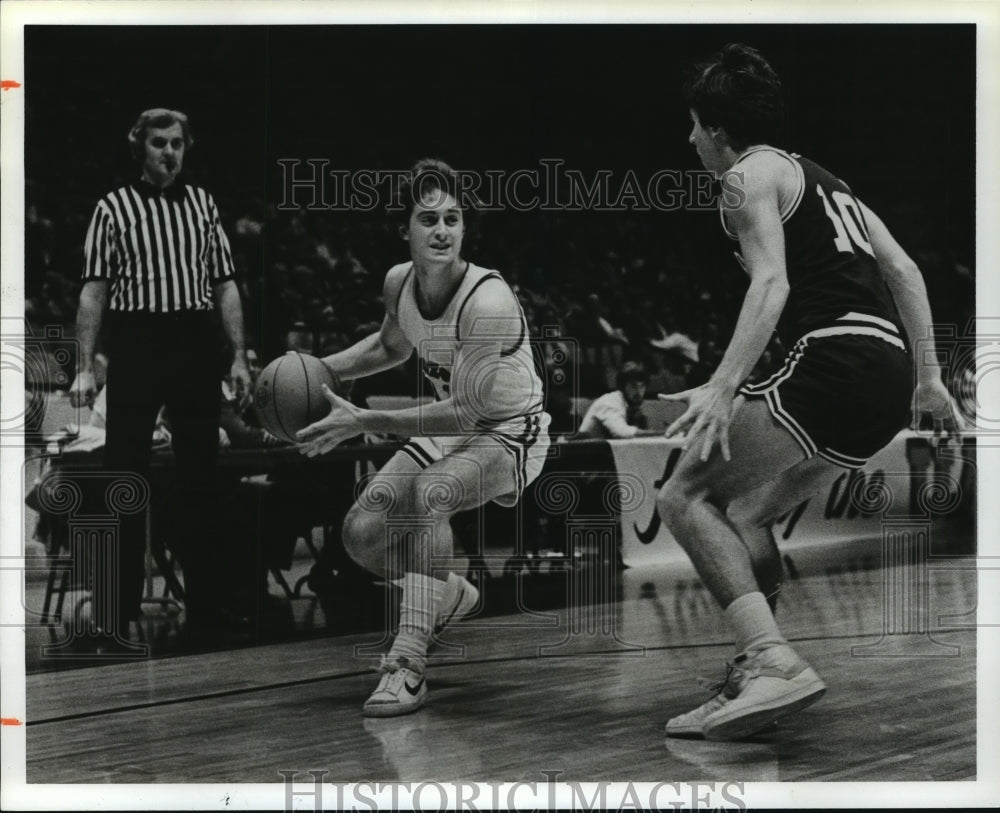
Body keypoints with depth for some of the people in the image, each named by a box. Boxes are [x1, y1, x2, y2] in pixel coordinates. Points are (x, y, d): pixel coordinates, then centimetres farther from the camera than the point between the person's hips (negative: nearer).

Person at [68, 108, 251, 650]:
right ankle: (116, 614, -1)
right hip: (136, 346, -3)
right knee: (125, 475, -3)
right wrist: (85, 367, -10)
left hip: (196, 345, 4)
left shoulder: (202, 204, 12)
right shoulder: (114, 208, 2)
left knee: (200, 474, 9)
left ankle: (204, 606, 18)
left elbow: (225, 284, 12)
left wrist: (239, 355, 3)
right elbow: (94, 290, -2)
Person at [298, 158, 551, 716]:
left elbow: (465, 411, -31)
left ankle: (408, 664, -32)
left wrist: (364, 422, -32)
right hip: (449, 430, 8)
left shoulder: (488, 302, -30)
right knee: (362, 533, -4)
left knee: (430, 493, -36)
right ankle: (449, 595, 27)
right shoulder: (399, 282, -7)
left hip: (510, 434, -8)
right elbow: (391, 346, 17)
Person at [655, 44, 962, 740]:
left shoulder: (752, 175, 3)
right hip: (890, 376, 9)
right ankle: (754, 681, 14)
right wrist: (929, 378, 26)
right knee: (744, 515, 20)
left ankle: (775, 662, -24)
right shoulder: (823, 179, 29)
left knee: (685, 497, -7)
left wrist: (723, 388, -23)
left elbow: (771, 282, -14)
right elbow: (904, 272, 24)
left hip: (833, 358, -9)